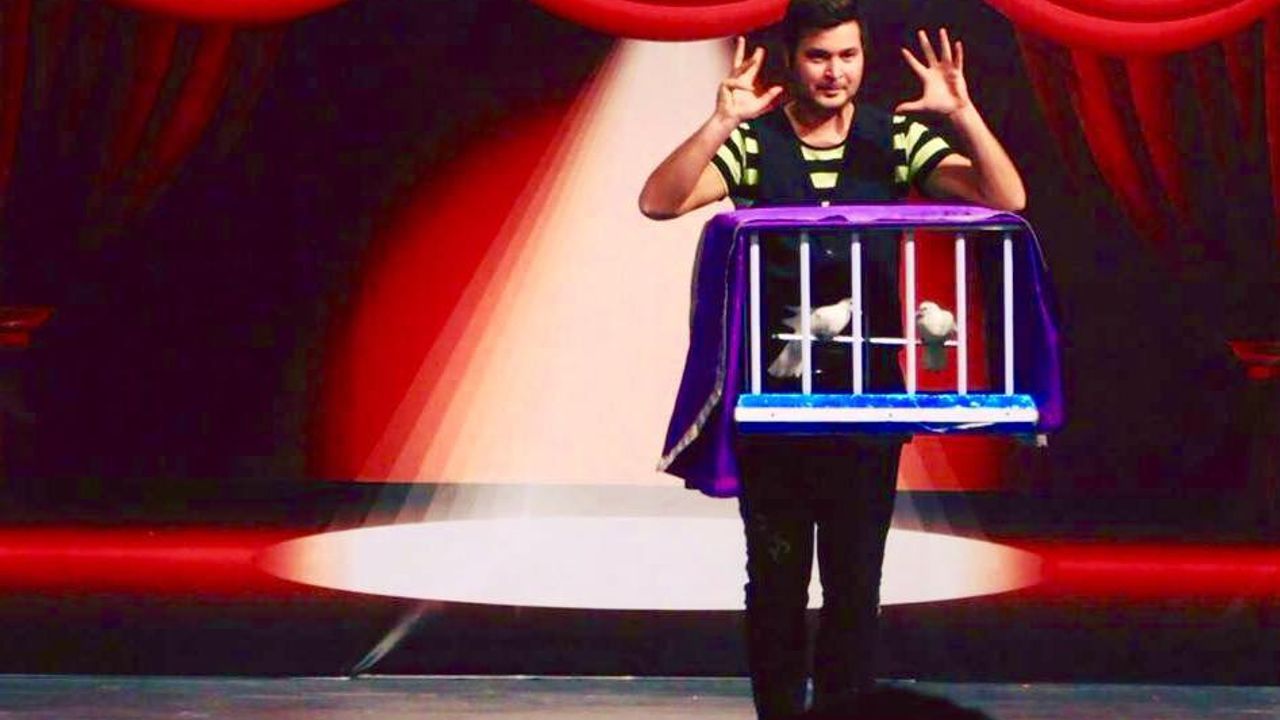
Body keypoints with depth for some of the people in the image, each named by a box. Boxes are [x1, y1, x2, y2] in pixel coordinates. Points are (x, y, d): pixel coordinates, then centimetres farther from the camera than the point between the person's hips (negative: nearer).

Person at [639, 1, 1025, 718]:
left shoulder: (897, 138, 1)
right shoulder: (751, 140, -2)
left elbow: (1006, 201, -8)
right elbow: (659, 202, -16)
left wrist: (963, 113, -24)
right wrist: (721, 123, -30)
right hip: (771, 392, 0)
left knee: (856, 579, 3)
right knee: (776, 577, 8)